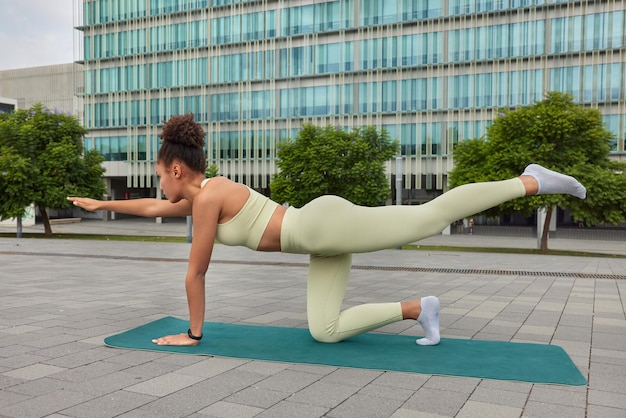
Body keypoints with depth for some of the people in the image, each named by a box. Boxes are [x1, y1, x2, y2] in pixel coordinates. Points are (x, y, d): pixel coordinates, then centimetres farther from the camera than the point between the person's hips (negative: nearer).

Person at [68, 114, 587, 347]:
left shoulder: (206, 197, -9)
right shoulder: (202, 194, 18)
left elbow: (196, 274, -3)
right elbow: (152, 208, 36)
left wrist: (194, 333, 7)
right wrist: (102, 203, 43)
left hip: (326, 224, -9)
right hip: (323, 242, 9)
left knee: (432, 216, -9)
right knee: (325, 331, 5)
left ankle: (531, 181, 3)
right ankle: (418, 309, 10)